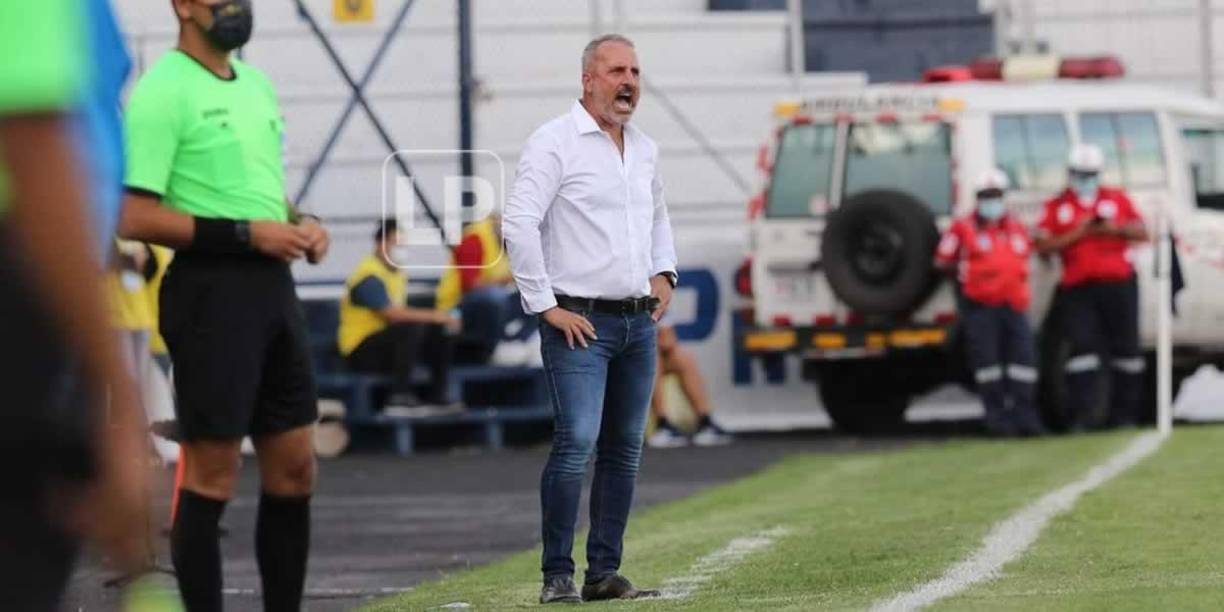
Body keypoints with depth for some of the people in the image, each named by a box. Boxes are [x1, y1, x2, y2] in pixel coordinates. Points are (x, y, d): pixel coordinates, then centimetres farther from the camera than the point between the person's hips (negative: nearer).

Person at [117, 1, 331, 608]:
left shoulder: (257, 85, 16)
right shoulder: (163, 91, -11)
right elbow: (136, 217, -17)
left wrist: (298, 224, 5)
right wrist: (248, 233, -19)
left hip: (273, 285, 8)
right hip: (211, 290, -8)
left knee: (294, 469, 10)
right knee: (212, 477, -4)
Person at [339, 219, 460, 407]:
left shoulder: (397, 273, 12)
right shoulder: (369, 276, -17)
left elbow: (400, 313, 10)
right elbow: (392, 315, -26)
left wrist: (441, 319, -5)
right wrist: (434, 316, -22)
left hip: (387, 340, 9)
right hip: (360, 352, -9)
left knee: (441, 330, 2)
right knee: (413, 327, -30)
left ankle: (439, 394, 8)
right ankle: (400, 395, -29)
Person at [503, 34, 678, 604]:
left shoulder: (644, 149, 15)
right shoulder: (555, 142, -8)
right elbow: (518, 223, -14)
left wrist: (664, 273, 15)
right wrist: (546, 305, -15)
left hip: (638, 322, 7)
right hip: (579, 322, -7)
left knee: (624, 450, 7)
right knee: (576, 443, -16)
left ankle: (604, 573, 12)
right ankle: (557, 576, -12)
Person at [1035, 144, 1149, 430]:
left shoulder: (1117, 199, 13)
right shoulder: (1057, 206, 9)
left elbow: (1141, 232, 11)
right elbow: (1044, 245, -1)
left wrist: (1116, 228, -8)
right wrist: (1077, 234, -12)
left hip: (1118, 285, 1)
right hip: (1078, 288, -1)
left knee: (1125, 348, 3)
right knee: (1083, 347, -11)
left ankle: (1124, 413, 12)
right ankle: (1082, 414, -12)